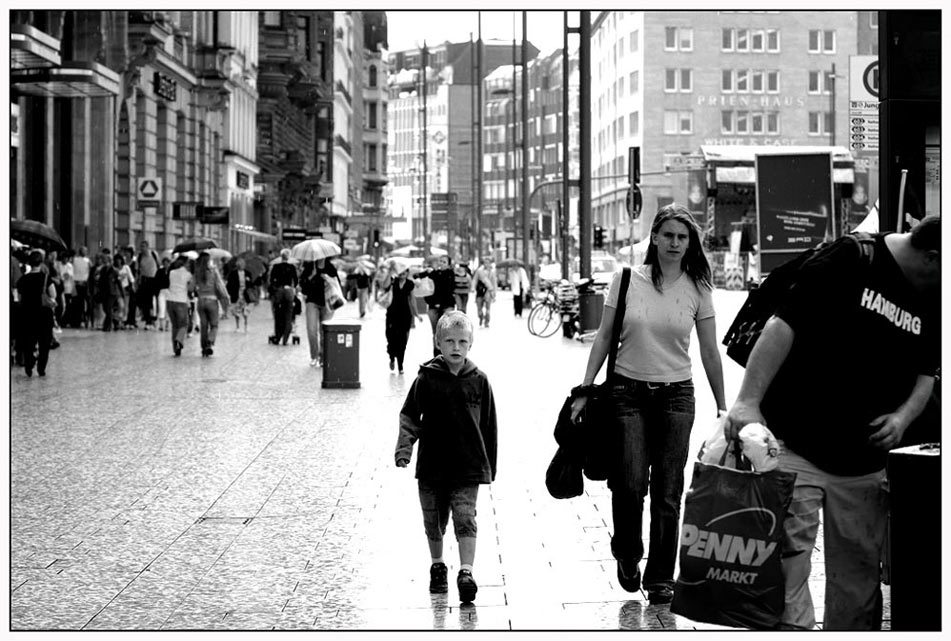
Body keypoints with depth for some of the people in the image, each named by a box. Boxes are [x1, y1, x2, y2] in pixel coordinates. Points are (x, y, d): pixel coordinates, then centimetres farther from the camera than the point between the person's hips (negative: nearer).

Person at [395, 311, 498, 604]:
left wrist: (490, 466, 8)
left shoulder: (478, 381, -1)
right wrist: (404, 446, -17)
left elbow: (488, 425, 6)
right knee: (434, 520, 12)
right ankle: (438, 567, 30)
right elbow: (409, 414, 0)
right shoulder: (427, 378, -3)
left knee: (465, 518, -12)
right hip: (432, 464, 1)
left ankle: (466, 572, -15)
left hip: (468, 466, -1)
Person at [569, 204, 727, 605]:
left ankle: (661, 578, 9)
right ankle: (627, 554, 19)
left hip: (676, 395, 1)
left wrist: (722, 407, 8)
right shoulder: (626, 280, 0)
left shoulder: (697, 289, 2)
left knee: (667, 492, -1)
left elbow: (710, 353, 7)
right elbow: (604, 338, 5)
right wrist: (585, 390, 0)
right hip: (627, 391, -1)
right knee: (631, 482, -10)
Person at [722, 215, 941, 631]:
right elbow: (784, 325, -15)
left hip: (864, 465, 6)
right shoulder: (847, 261, -10)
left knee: (858, 580, 11)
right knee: (787, 562, -8)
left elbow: (925, 374, 20)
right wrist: (748, 400, -24)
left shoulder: (934, 303, 10)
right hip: (794, 449, -6)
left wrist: (903, 417, -2)